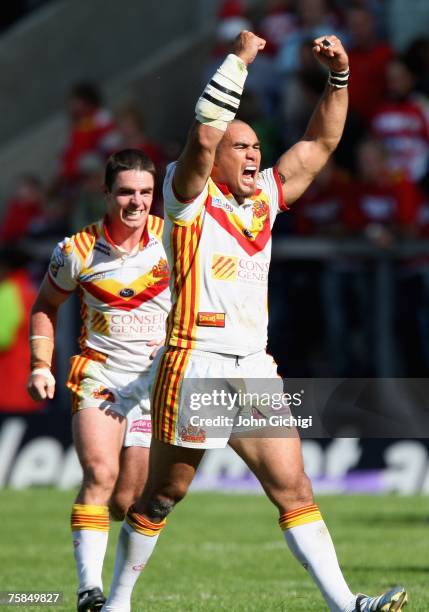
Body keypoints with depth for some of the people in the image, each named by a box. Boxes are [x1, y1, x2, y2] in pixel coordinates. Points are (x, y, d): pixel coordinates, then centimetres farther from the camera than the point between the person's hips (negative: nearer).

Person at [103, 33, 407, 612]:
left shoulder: (264, 197, 14)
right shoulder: (190, 198, -4)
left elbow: (319, 143, 18)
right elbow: (203, 136, -23)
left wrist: (339, 76, 6)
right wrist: (239, 59, -20)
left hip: (255, 370, 6)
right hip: (195, 366, -6)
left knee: (294, 488, -3)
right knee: (161, 496, 4)